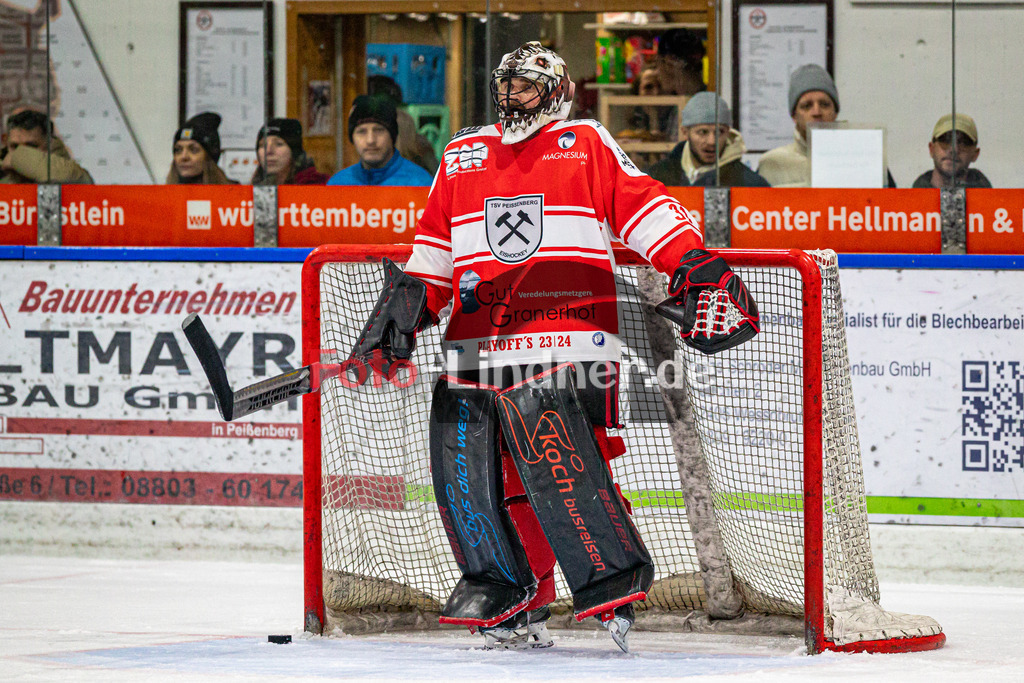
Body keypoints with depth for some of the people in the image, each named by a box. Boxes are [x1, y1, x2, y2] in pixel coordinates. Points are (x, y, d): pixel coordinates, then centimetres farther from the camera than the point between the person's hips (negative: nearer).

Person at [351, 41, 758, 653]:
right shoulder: (462, 157, 19)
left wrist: (694, 267, -13)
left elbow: (645, 207, -1)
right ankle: (506, 596, 10)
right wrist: (407, 304, 13)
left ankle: (616, 581, -14)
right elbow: (435, 245, 26)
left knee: (556, 462, -22)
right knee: (464, 464, -4)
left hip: (565, 341, -5)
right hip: (479, 343, 5)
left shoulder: (586, 145, 6)